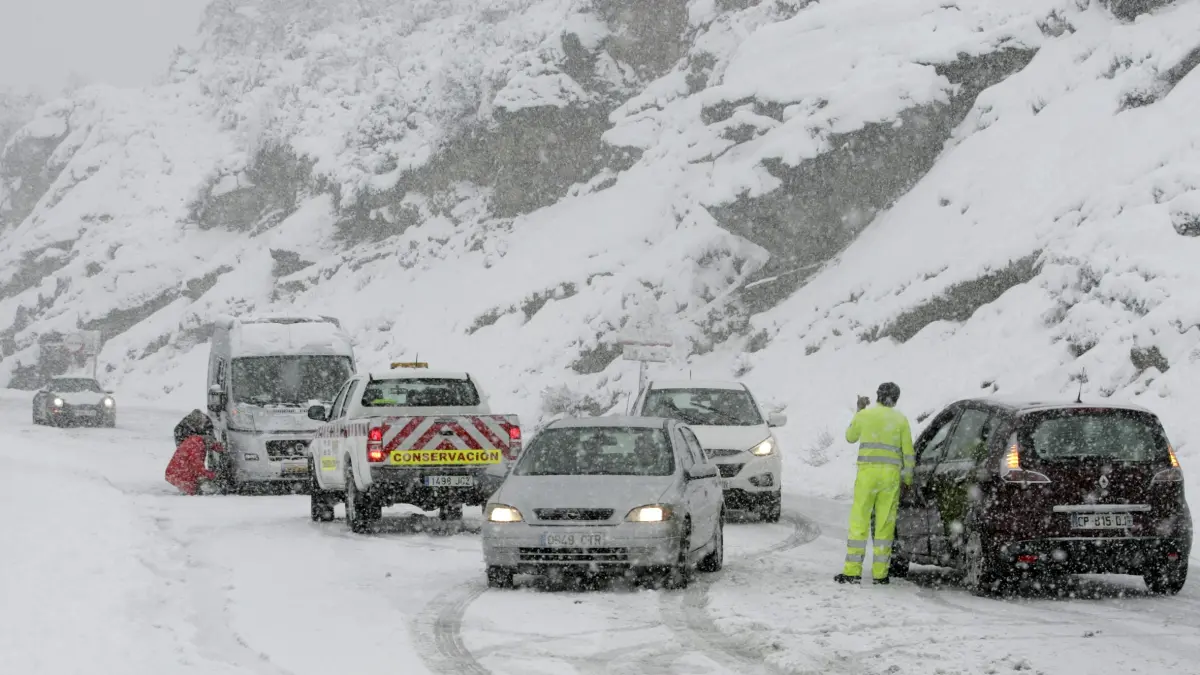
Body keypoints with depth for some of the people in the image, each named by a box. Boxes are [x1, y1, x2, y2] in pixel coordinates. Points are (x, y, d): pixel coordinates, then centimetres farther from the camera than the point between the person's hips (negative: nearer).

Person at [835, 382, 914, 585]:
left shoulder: (865, 415, 3)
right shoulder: (900, 419, 5)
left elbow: (850, 437, 19)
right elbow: (908, 452, 4)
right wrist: (908, 478, 14)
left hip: (867, 471, -1)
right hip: (891, 474, 1)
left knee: (859, 522, 0)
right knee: (885, 524, 4)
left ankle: (852, 571, -5)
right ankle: (880, 573, 3)